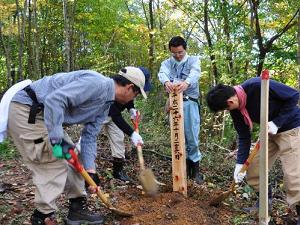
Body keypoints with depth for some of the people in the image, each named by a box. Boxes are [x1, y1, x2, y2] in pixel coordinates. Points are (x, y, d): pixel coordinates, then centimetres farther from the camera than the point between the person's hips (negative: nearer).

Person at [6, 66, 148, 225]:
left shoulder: (105, 104, 10)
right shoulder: (96, 83, -22)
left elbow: (89, 137, 11)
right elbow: (54, 99, -31)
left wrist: (90, 170, 5)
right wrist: (57, 140, -27)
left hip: (41, 114, 10)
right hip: (25, 110, -10)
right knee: (54, 165, -8)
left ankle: (78, 209, 23)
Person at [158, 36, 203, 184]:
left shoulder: (194, 60, 6)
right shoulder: (167, 63, 12)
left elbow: (195, 73, -17)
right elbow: (162, 73, -12)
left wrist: (186, 83, -41)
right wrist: (166, 82, -38)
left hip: (190, 103, -2)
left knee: (192, 138, -2)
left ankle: (195, 170, 11)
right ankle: (185, 167, 19)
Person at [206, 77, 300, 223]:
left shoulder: (258, 86, -31)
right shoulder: (236, 110, -9)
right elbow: (244, 137, -2)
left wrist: (276, 122, -25)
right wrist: (240, 163, -9)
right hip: (270, 132, 7)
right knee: (253, 171, 6)